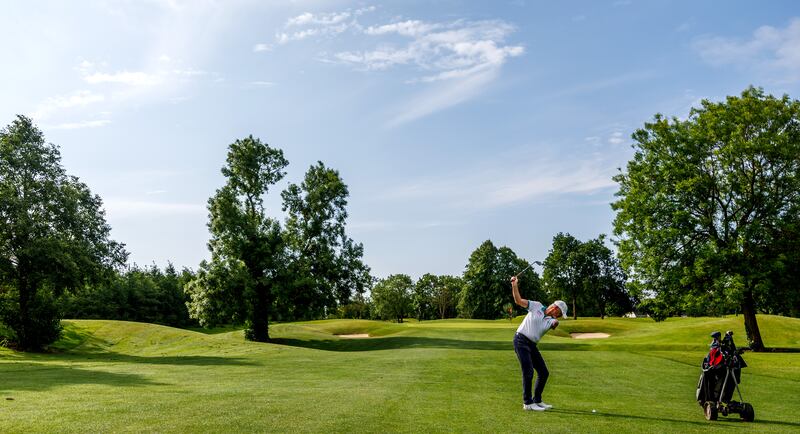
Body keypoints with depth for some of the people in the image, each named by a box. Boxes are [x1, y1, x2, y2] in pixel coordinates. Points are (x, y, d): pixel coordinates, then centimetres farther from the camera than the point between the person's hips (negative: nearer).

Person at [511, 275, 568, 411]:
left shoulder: (551, 320, 8)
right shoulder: (536, 306, 0)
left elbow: (554, 324, -16)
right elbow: (519, 301, -4)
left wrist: (555, 323, -39)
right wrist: (515, 285, -15)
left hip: (532, 345, 7)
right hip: (521, 340, -7)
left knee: (544, 372, 9)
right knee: (528, 372, -12)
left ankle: (537, 400, 22)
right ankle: (527, 403, -3)